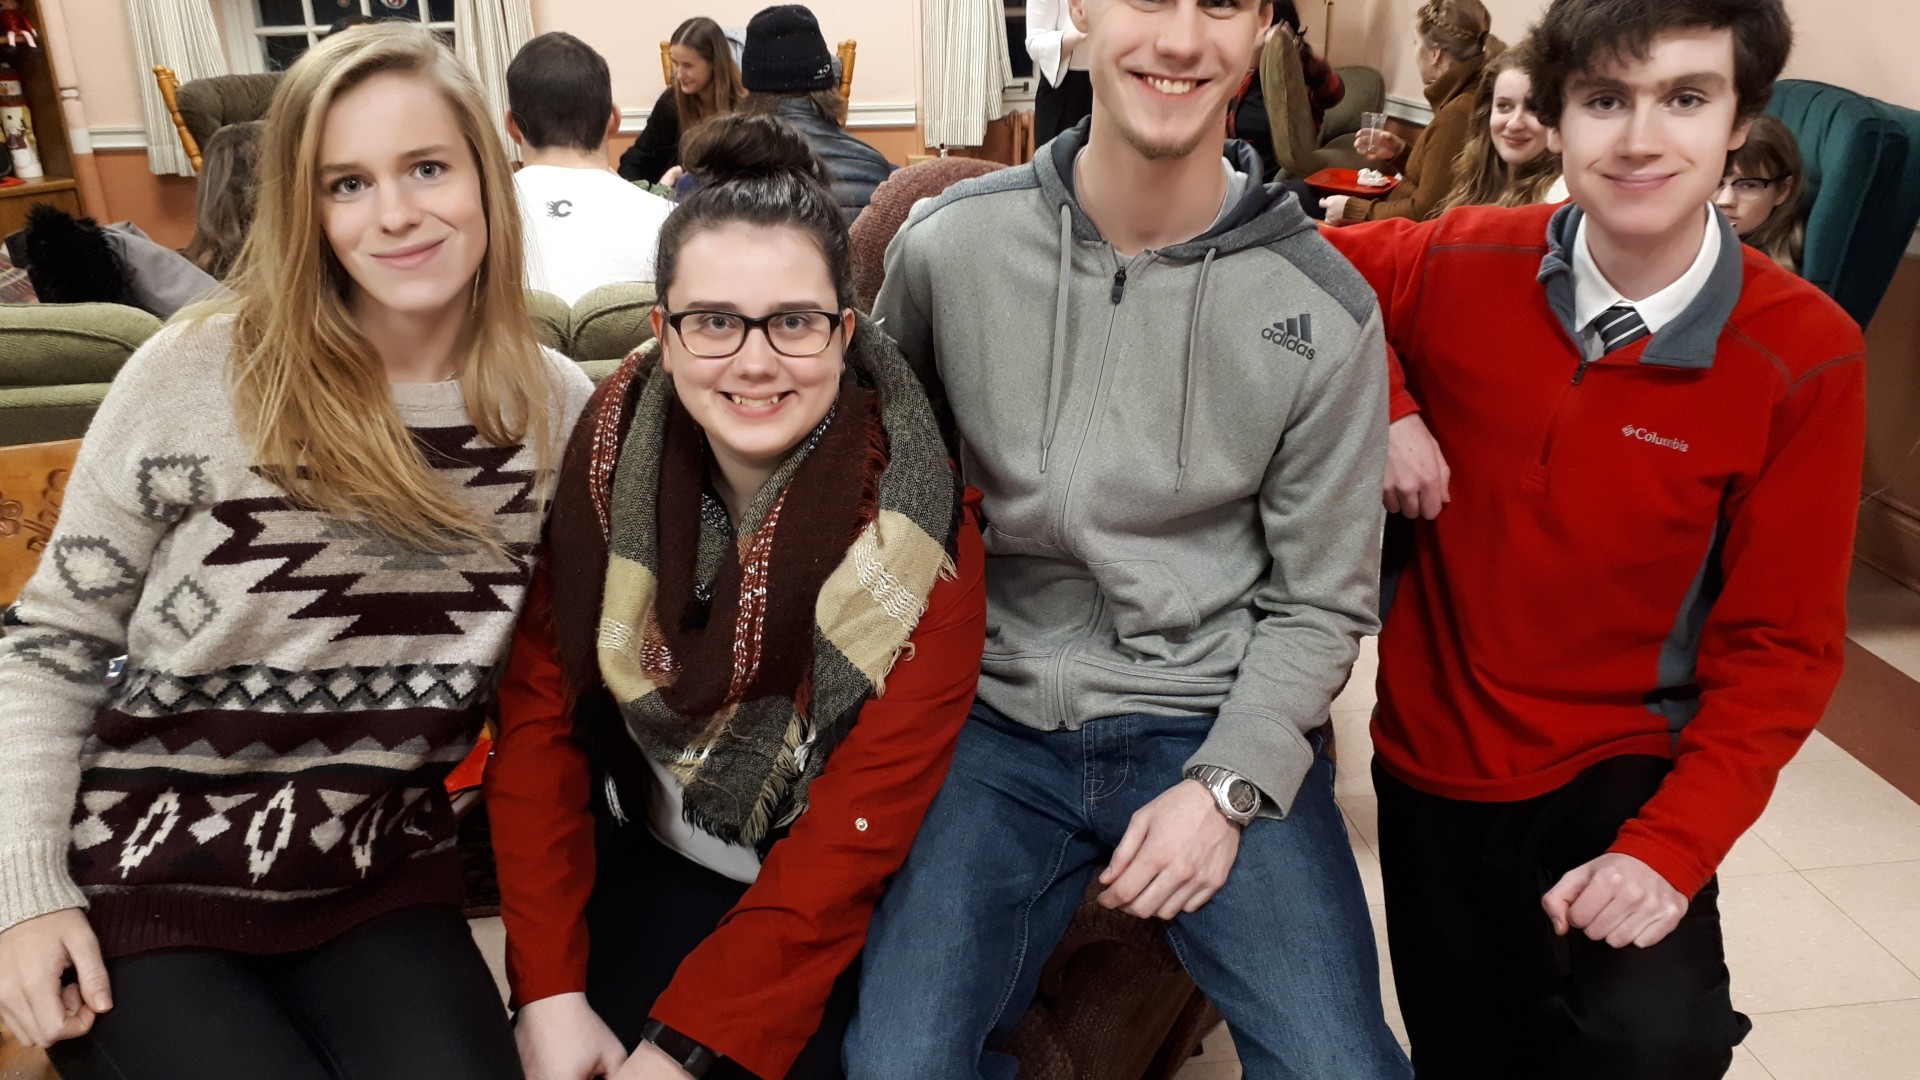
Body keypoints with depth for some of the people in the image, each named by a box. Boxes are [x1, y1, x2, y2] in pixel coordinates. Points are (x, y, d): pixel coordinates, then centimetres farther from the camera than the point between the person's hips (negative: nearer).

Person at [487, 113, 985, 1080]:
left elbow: (852, 840, -19)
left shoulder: (918, 539, -22)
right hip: (646, 860, 2)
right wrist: (549, 991, -14)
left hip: (826, 914, -2)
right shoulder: (613, 450, -14)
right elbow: (539, 712, -10)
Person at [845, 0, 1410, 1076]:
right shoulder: (945, 246, -4)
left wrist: (1226, 786, -10)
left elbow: (1321, 602, 1)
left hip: (1223, 726, 0)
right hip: (999, 716, 1)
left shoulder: (1326, 310, -5)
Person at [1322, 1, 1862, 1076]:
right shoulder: (1461, 264, -10)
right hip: (1431, 760, 2)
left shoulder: (1804, 357, -14)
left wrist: (1668, 848, -22)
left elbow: (1780, 647, -10)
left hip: (1620, 773, -2)